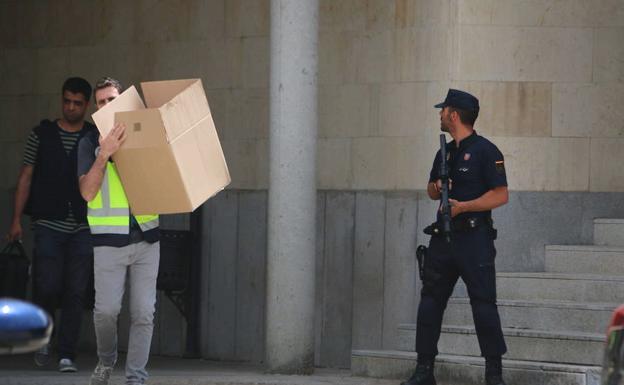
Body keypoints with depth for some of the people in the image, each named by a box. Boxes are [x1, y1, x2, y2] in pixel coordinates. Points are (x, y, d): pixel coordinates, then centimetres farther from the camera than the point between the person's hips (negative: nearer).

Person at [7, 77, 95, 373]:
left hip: (83, 227, 1)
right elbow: (26, 177, 7)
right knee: (47, 287, -5)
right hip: (49, 225, -1)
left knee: (76, 293, -3)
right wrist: (16, 220, 2)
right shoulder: (41, 134, 6)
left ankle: (67, 355, 2)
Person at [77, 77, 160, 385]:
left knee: (143, 313, -1)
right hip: (109, 241, -2)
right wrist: (104, 155, -23)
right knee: (107, 309, -4)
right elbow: (88, 192, -10)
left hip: (146, 236, 2)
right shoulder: (90, 143, 3)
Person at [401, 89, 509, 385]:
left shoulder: (485, 151, -7)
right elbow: (431, 191, 25)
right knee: (430, 302, 5)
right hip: (443, 237, 8)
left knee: (483, 304, -7)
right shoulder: (445, 152, 17)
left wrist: (462, 206, -17)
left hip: (474, 238, -8)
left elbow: (501, 195, -13)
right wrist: (437, 187, 2)